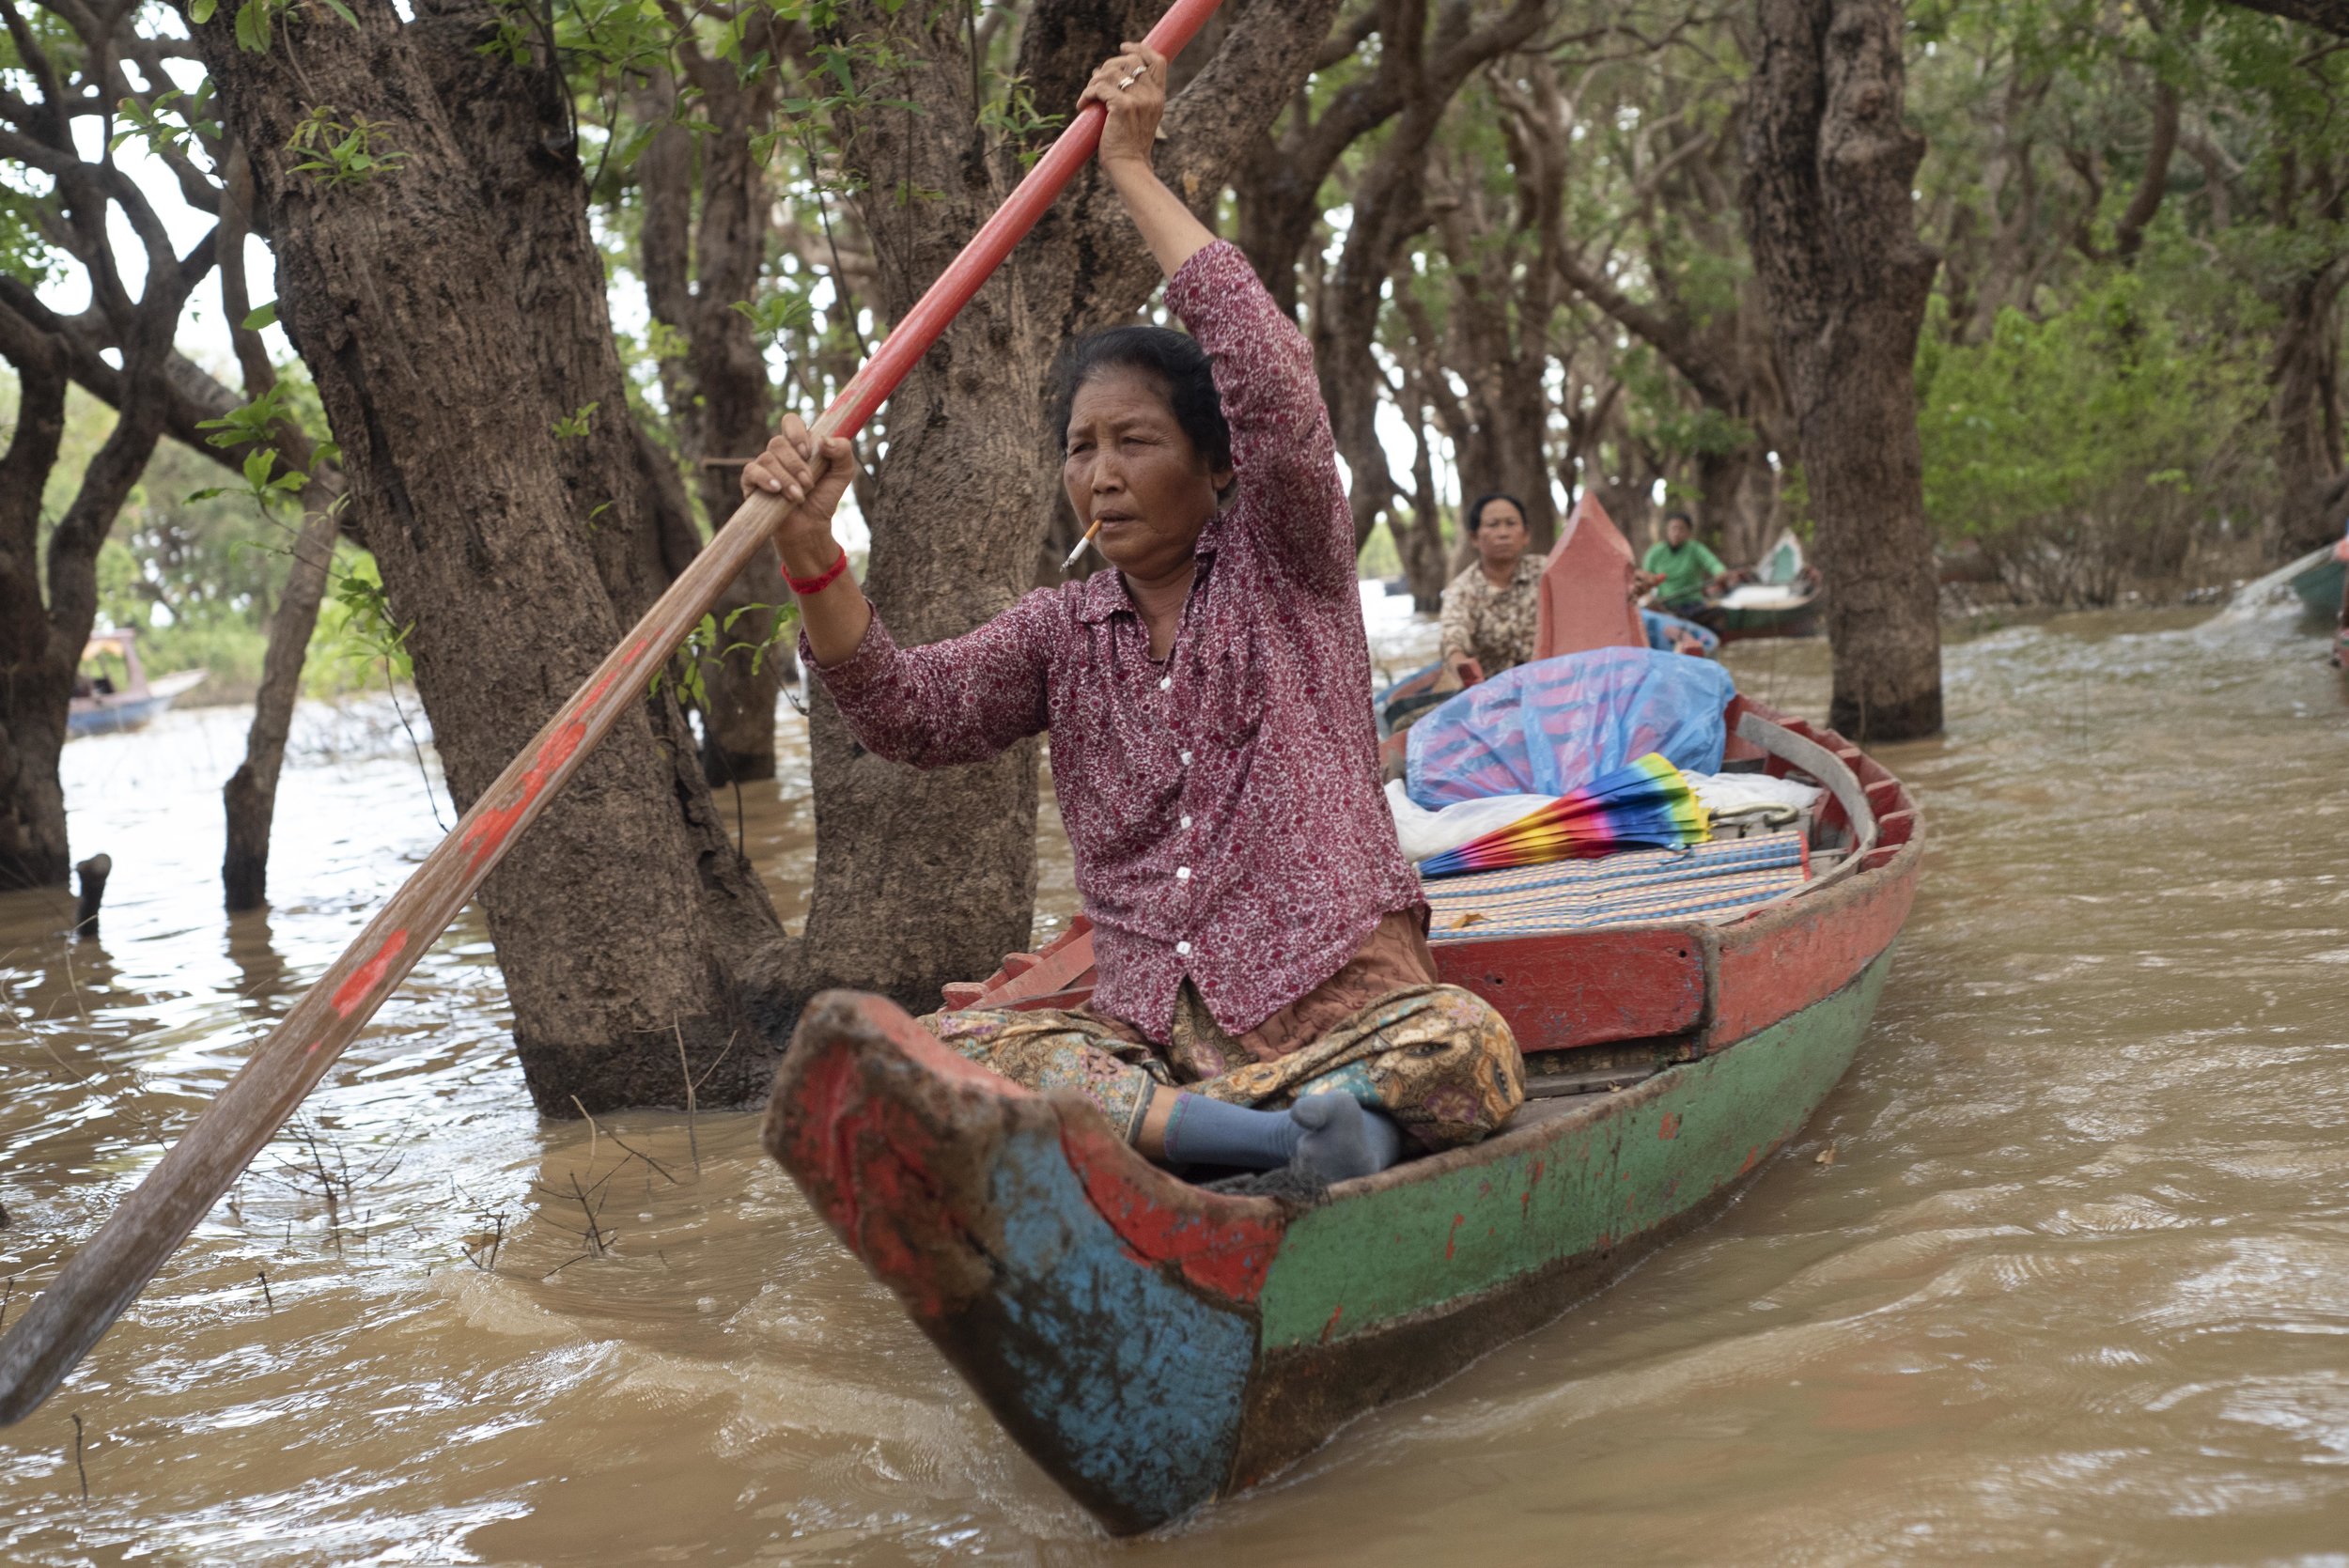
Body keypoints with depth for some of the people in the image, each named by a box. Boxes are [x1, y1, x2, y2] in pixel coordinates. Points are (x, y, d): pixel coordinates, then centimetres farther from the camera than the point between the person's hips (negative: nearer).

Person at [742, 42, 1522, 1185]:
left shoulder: (1287, 561, 5)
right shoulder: (1062, 634, 16)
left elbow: (1276, 387, -14)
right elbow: (907, 713, -1)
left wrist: (1134, 175, -10)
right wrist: (810, 554, -18)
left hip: (1340, 1009, -3)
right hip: (1150, 1033, 4)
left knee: (1465, 1051, -36)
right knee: (943, 1049, -29)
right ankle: (1288, 1138, -39)